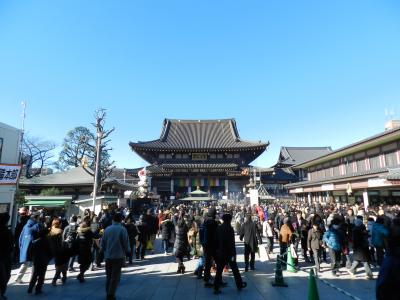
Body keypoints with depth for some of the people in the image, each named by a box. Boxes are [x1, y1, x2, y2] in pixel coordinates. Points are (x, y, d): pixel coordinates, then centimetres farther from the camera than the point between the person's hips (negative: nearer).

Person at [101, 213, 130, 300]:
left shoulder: (107, 229, 0)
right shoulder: (122, 229, -13)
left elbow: (102, 243, 6)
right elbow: (126, 243, -9)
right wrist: (128, 251, 8)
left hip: (108, 256, 5)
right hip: (118, 256, -5)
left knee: (109, 276, 18)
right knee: (115, 277, 5)